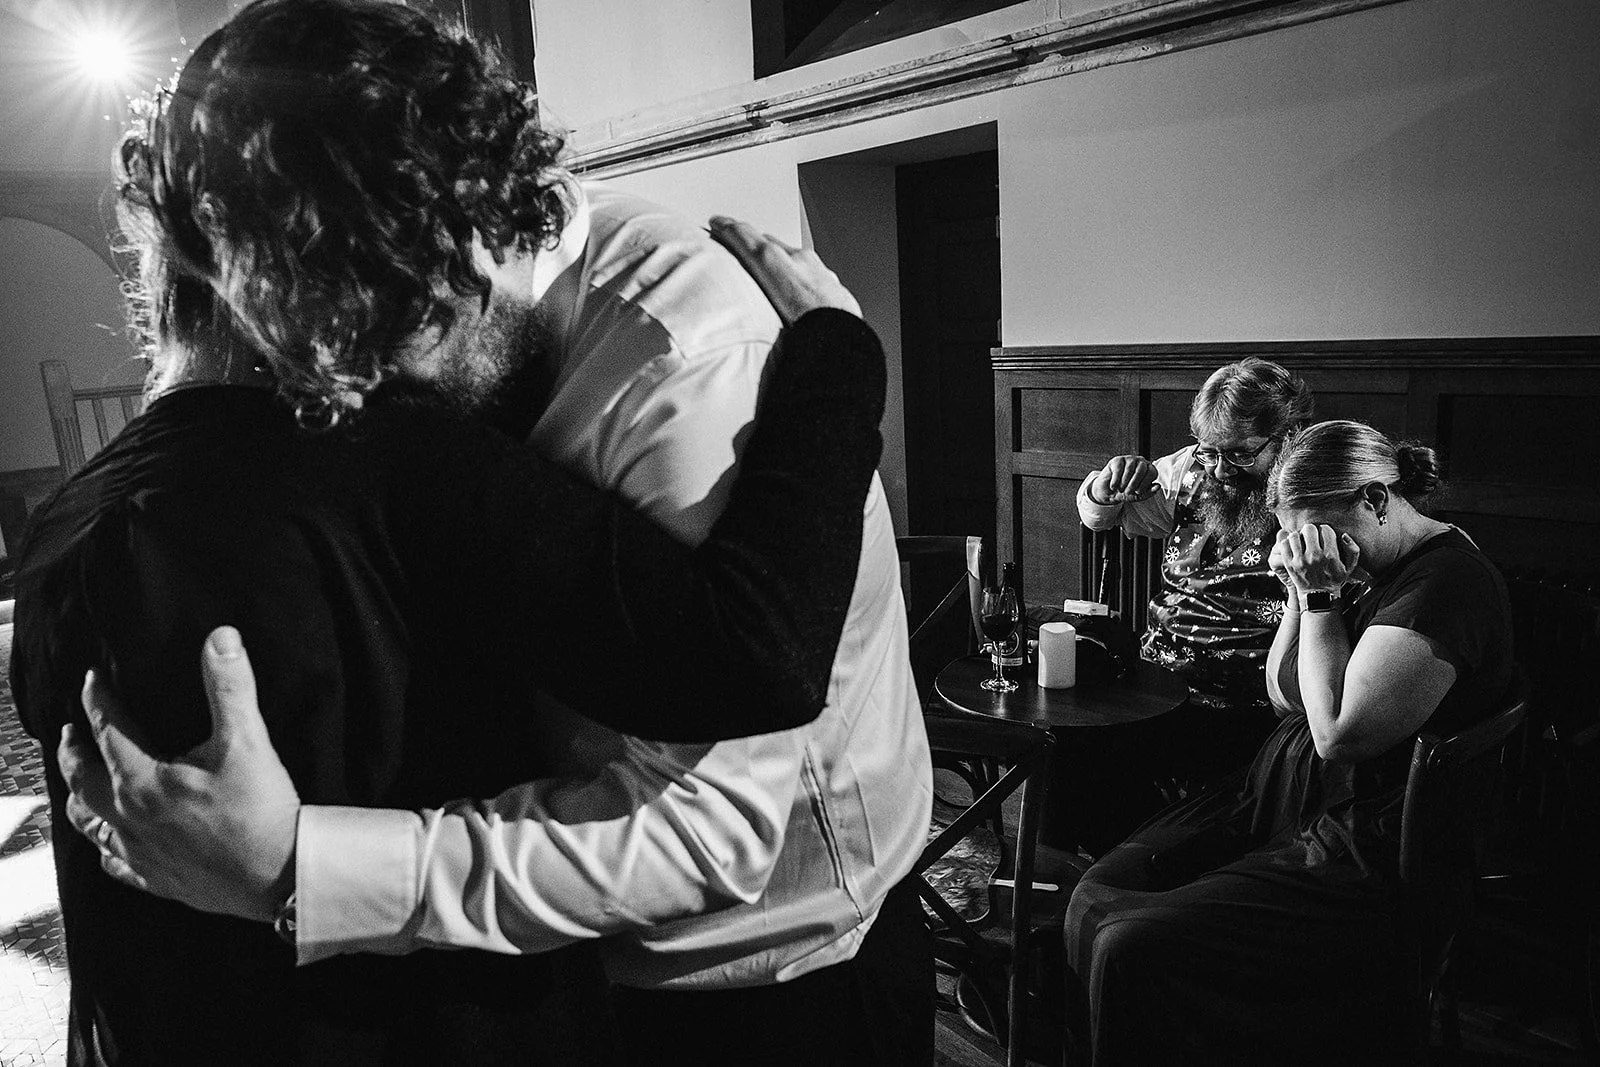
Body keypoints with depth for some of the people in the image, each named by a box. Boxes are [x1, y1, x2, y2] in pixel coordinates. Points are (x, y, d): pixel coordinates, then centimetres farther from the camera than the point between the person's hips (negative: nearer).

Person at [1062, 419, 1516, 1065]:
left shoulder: (1449, 581, -18)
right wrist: (1302, 592, 1)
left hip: (1362, 859, -9)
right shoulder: (1367, 564, 10)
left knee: (1133, 946, -22)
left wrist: (1321, 598, -18)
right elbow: (1286, 698, 14)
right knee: (1097, 898, -5)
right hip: (1281, 802, 9)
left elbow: (1339, 732, -25)